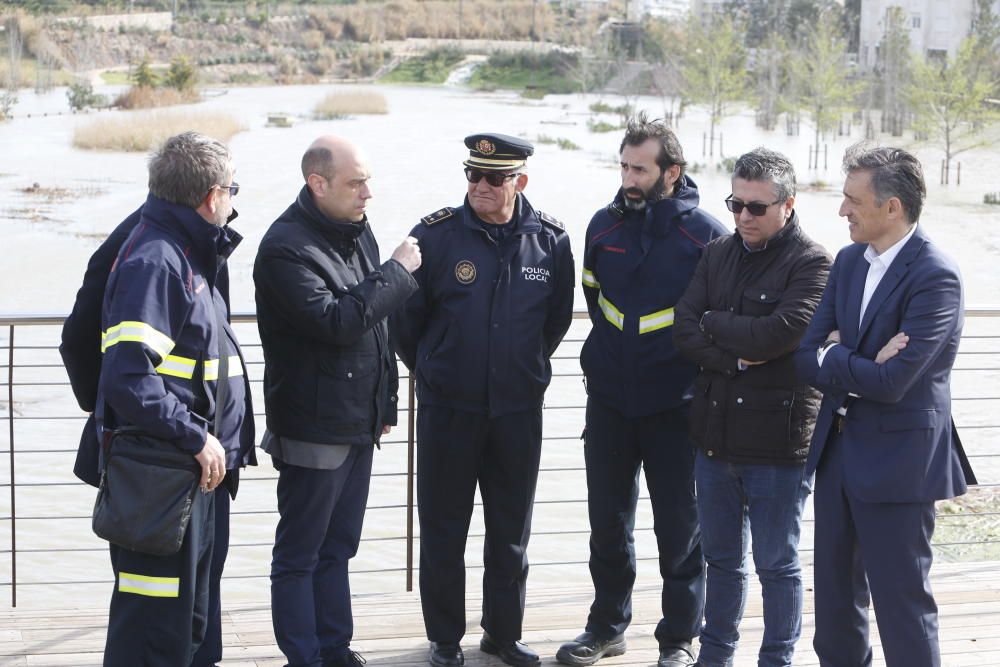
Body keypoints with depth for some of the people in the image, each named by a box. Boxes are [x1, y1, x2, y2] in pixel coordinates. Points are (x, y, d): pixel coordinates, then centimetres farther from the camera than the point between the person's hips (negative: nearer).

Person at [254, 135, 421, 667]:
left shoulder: (356, 230, 9)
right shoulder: (286, 247, -19)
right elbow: (336, 322, -28)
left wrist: (385, 401, 20)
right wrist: (396, 272, -19)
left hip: (358, 423, 9)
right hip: (313, 428, -9)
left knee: (337, 546, 17)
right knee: (299, 555, 2)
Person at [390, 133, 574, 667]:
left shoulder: (549, 240, -2)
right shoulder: (435, 235, -11)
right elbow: (405, 317, 0)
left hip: (519, 408, 2)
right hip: (448, 408, -2)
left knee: (512, 530, 12)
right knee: (443, 528, 6)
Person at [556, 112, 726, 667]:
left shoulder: (705, 234, -11)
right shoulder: (604, 225, 2)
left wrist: (694, 366, -2)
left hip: (675, 405, -4)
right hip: (608, 399, 4)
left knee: (679, 525, 5)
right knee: (608, 519, 13)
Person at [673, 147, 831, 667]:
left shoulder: (812, 263, -10)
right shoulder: (717, 254, 9)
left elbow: (779, 333, -23)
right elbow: (684, 332, 0)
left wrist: (712, 323, -9)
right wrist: (735, 357, -16)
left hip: (776, 441, -6)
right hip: (715, 434, 6)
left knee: (776, 564, 6)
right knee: (722, 558, 18)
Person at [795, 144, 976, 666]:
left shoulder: (935, 277, -18)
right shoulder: (848, 261, 6)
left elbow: (892, 381, -25)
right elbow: (806, 358, 2)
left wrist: (832, 358, -9)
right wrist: (861, 365, -16)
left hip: (896, 459, -8)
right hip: (839, 447, 8)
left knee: (901, 602, -1)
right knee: (835, 591, 17)